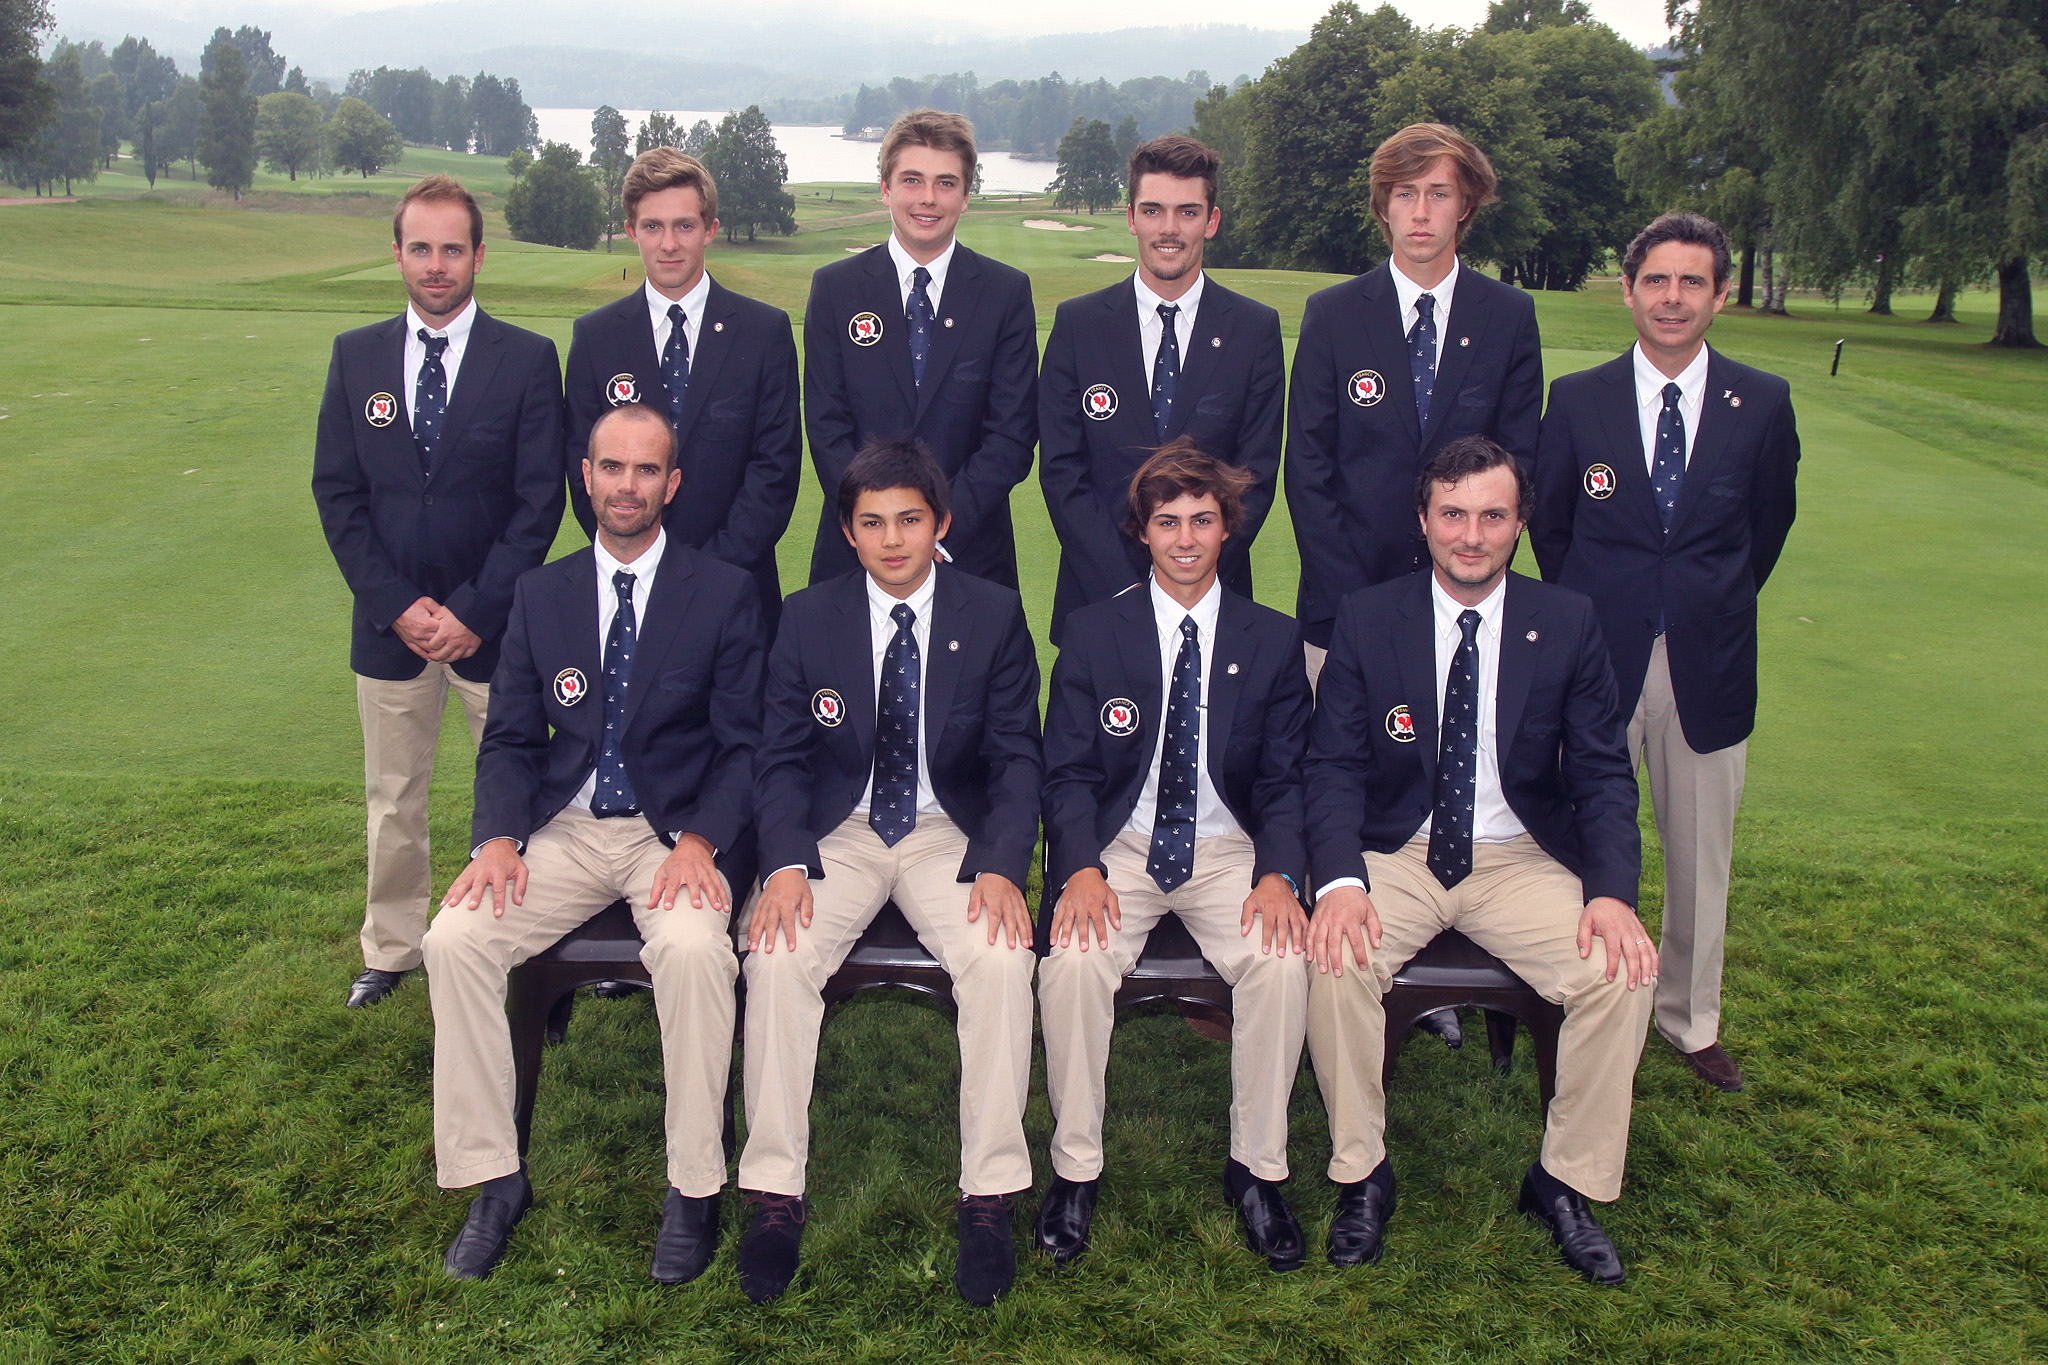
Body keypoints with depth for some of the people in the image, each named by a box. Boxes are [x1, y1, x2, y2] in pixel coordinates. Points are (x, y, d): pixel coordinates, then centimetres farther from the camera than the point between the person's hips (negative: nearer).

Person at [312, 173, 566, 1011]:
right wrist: (398, 605, -8)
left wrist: (474, 612, -13)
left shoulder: (528, 360, -5)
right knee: (392, 798, 15)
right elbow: (336, 493, 3)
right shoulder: (356, 355, 4)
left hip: (492, 624, -3)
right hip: (390, 623, 3)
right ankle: (391, 950, 31)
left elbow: (539, 502, -8)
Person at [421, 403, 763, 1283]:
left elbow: (744, 743, -2)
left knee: (695, 947, -33)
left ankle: (693, 1190, -17)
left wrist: (699, 841, -19)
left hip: (675, 832, -3)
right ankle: (493, 1177, -6)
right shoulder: (541, 594, 11)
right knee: (454, 939, -21)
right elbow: (510, 738, 9)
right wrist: (499, 838, -10)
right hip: (563, 830, 4)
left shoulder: (723, 594, 0)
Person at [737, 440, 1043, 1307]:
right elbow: (782, 759, 1)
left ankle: (989, 1197, -17)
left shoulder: (993, 616, 0)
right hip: (838, 830, 1)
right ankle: (776, 1195, -14)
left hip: (951, 829, -1)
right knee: (776, 957, -26)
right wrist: (787, 863, -18)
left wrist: (1001, 866, -19)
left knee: (1002, 960, -28)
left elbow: (1016, 759, -1)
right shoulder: (807, 618, 2)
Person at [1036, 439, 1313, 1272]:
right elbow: (1069, 772, 0)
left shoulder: (1273, 640, 5)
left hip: (1229, 848, 1)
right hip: (1121, 844, 0)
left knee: (1282, 960, -28)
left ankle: (1257, 1170, -9)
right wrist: (1082, 868, -19)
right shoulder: (1093, 632, 3)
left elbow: (1285, 780, 4)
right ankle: (1076, 1168, -10)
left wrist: (1280, 874, -16)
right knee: (1075, 958, -29)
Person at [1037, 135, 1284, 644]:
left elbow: (1257, 476, -1)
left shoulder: (1256, 329, 2)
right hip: (1098, 598, 0)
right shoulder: (1077, 323, 2)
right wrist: (1122, 591, -13)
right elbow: (1062, 472, -3)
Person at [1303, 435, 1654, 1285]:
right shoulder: (1366, 619, -1)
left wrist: (1613, 892, -16)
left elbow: (1603, 774, 1)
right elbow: (1333, 766, -5)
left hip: (1524, 858, 1)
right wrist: (1340, 880, -23)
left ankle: (1566, 1181, 0)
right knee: (1335, 960, -28)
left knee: (1622, 973, -23)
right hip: (1397, 854, -1)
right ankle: (1362, 1174, -7)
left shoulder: (1568, 624, 1)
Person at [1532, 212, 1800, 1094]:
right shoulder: (1577, 399, -2)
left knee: (1701, 856, 11)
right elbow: (1549, 524, 8)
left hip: (1707, 662, 1)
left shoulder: (1762, 403, 0)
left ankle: (1693, 1022, 29)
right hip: (1600, 657, -1)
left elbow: (1769, 523, 13)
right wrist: (1588, 616, 8)